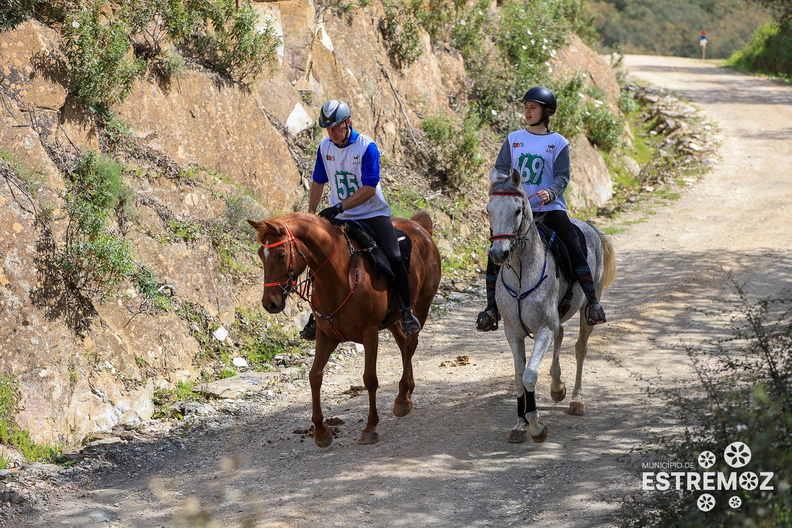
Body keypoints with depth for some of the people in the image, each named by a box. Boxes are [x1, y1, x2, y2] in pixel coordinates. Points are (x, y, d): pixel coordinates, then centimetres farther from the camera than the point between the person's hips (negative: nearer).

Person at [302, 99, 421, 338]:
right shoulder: (325, 147, 1)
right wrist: (310, 215, 8)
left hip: (373, 214, -4)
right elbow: (318, 183, 13)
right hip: (342, 219, 5)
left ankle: (407, 311, -7)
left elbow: (369, 188, -22)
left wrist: (339, 207, -28)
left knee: (393, 257, -22)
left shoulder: (367, 147, -16)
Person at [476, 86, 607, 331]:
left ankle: (593, 302, -13)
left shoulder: (558, 143, 4)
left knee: (574, 249, -19)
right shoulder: (513, 139, 12)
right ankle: (492, 308, 4)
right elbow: (500, 169, 11)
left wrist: (550, 193, -23)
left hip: (550, 207, -3)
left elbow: (562, 177, -2)